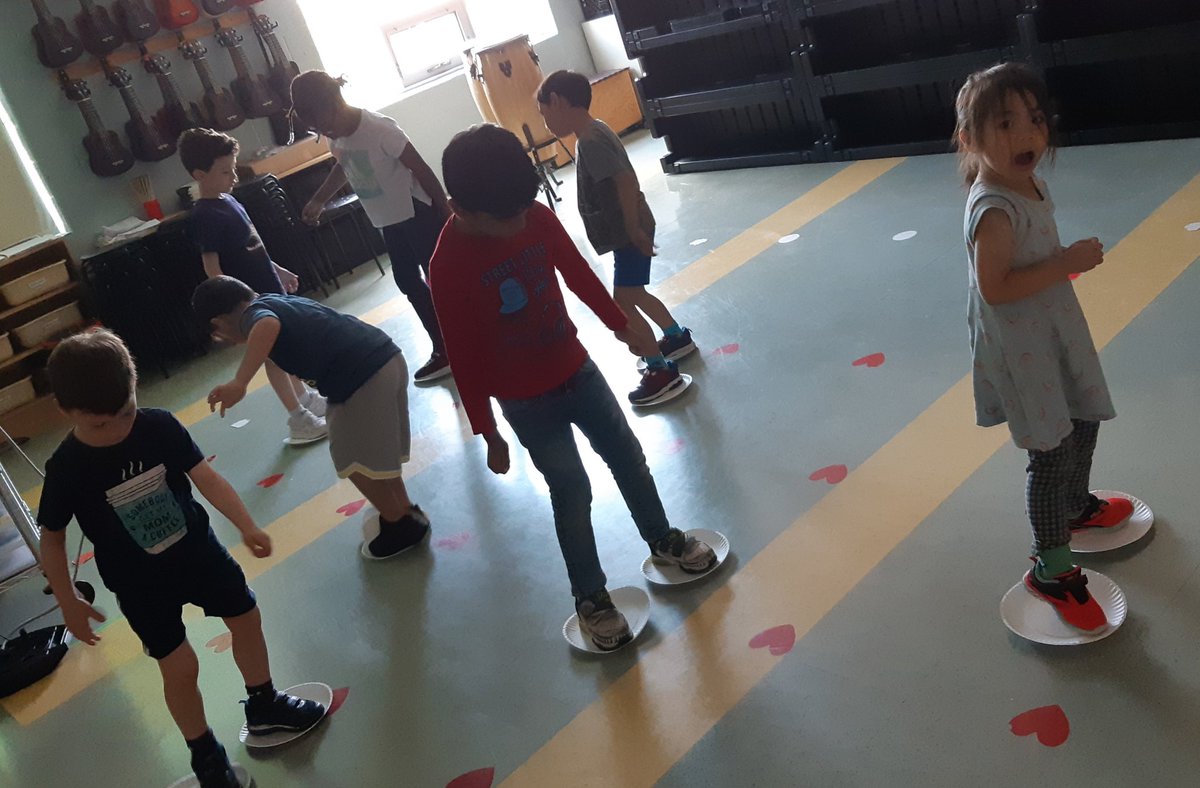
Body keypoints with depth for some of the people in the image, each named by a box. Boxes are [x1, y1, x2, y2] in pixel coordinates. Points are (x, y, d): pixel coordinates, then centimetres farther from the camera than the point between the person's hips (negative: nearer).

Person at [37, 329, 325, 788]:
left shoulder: (159, 427, -18)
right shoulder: (66, 470, -22)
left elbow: (206, 478, -12)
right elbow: (52, 539, -9)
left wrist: (246, 526, -19)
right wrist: (69, 603, -6)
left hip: (198, 550, 4)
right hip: (140, 584, -3)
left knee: (246, 616, 17)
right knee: (180, 666, -1)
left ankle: (263, 706, 43)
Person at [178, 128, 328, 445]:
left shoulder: (227, 199, 6)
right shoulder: (205, 216, -21)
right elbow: (212, 267, -23)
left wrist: (277, 269, 22)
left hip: (269, 289, 9)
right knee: (272, 354, 1)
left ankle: (305, 397, 37)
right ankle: (299, 421, 9)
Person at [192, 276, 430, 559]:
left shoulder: (252, 314, -4)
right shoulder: (279, 300, 23)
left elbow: (268, 325, -30)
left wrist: (239, 383, -40)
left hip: (362, 377, -9)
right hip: (387, 356, 9)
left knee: (355, 461, 8)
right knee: (377, 453, 25)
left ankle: (402, 525, 21)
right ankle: (405, 512, 37)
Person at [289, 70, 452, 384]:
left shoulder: (380, 129, -26)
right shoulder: (335, 136, -3)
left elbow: (422, 170, -21)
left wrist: (447, 214, -17)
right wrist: (319, 200, 18)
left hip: (418, 214, -8)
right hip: (389, 222, 8)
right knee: (407, 281, 13)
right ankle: (445, 348, 24)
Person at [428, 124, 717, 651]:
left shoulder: (537, 217, -10)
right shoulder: (449, 266, -23)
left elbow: (579, 275, 6)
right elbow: (463, 357, -17)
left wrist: (620, 325, 16)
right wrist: (488, 434, -11)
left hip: (576, 369, 5)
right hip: (526, 402, -5)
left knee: (627, 457, 16)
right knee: (571, 490, 2)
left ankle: (663, 540, 41)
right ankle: (590, 597, 22)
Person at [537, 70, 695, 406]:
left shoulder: (589, 141, -22)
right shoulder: (594, 132, 10)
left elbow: (626, 180, -31)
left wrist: (634, 228, -26)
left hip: (629, 234, -10)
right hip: (626, 230, 10)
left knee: (622, 304, -7)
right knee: (634, 295, 23)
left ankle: (662, 371, -2)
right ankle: (677, 338, 39)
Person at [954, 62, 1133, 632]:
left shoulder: (1030, 183, 3)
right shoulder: (993, 210, -27)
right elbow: (995, 287, -31)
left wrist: (1071, 260, 5)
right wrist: (1066, 263, -28)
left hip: (1057, 331, 10)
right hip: (1020, 348, -10)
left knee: (1084, 420, 25)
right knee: (1052, 451, -3)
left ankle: (1077, 506, 52)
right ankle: (1051, 569, 13)